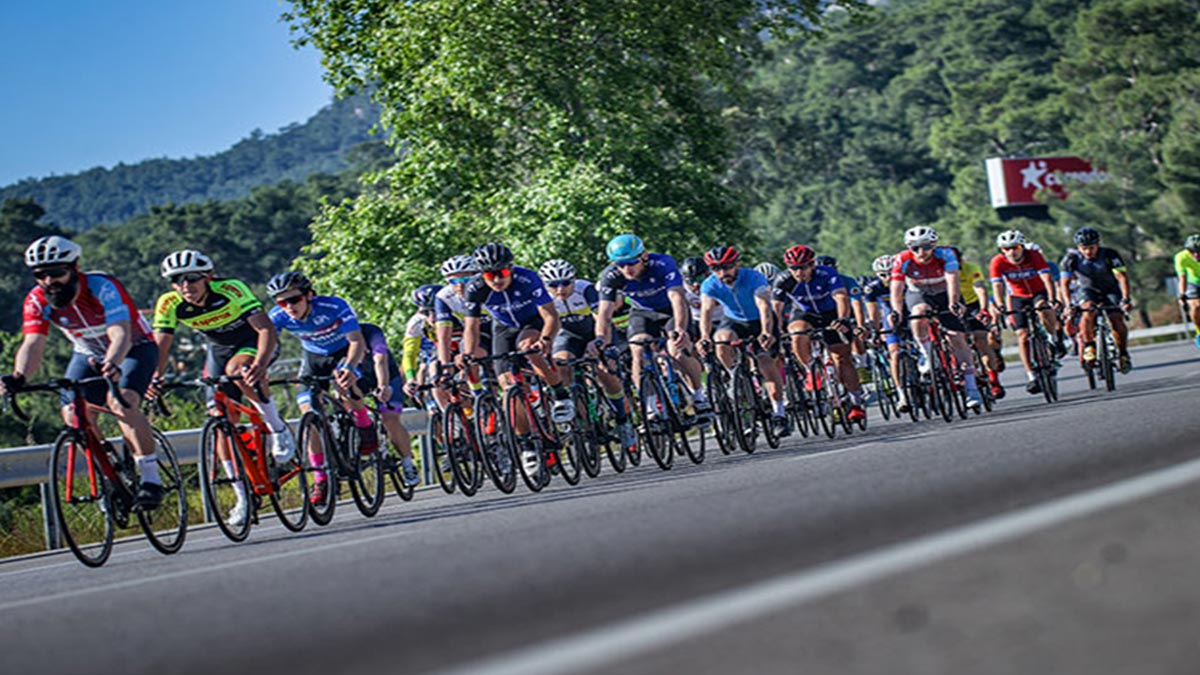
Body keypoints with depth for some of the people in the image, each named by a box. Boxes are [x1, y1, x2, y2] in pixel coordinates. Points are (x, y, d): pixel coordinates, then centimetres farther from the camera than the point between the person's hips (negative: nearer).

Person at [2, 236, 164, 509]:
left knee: (121, 401, -30)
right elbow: (33, 343, -28)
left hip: (134, 348, -5)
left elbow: (120, 335, -43)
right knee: (74, 413, -13)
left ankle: (151, 478, -24)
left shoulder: (103, 288, -31)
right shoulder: (37, 301, -18)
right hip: (88, 354, 6)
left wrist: (112, 364, -64)